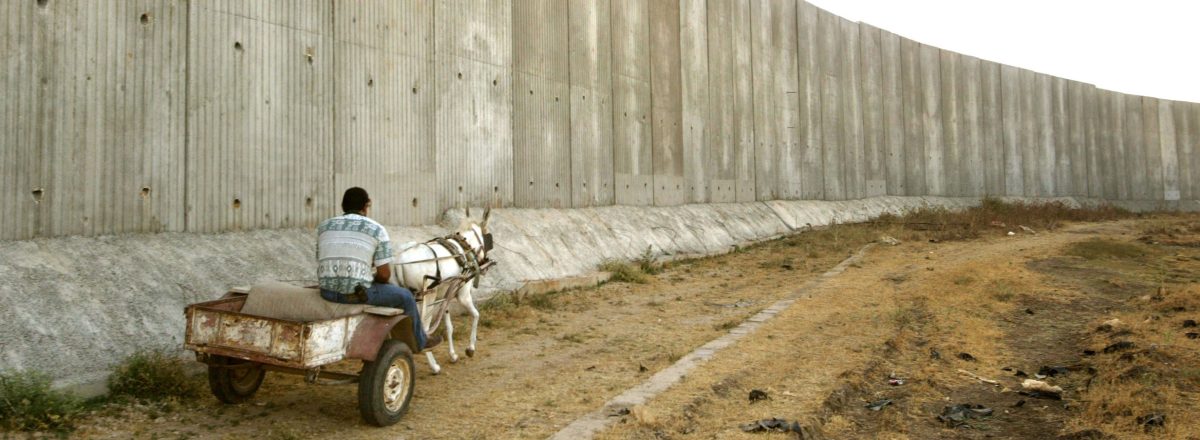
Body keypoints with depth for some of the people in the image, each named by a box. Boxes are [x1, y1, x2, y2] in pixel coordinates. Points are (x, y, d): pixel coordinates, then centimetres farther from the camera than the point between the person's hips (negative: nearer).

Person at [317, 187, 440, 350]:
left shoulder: (324, 226, 11)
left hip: (327, 292, 6)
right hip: (358, 293, -6)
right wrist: (372, 281, 16)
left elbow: (322, 264, 16)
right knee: (405, 296, 21)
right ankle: (418, 341, 39)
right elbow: (384, 274, -6)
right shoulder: (377, 230, -3)